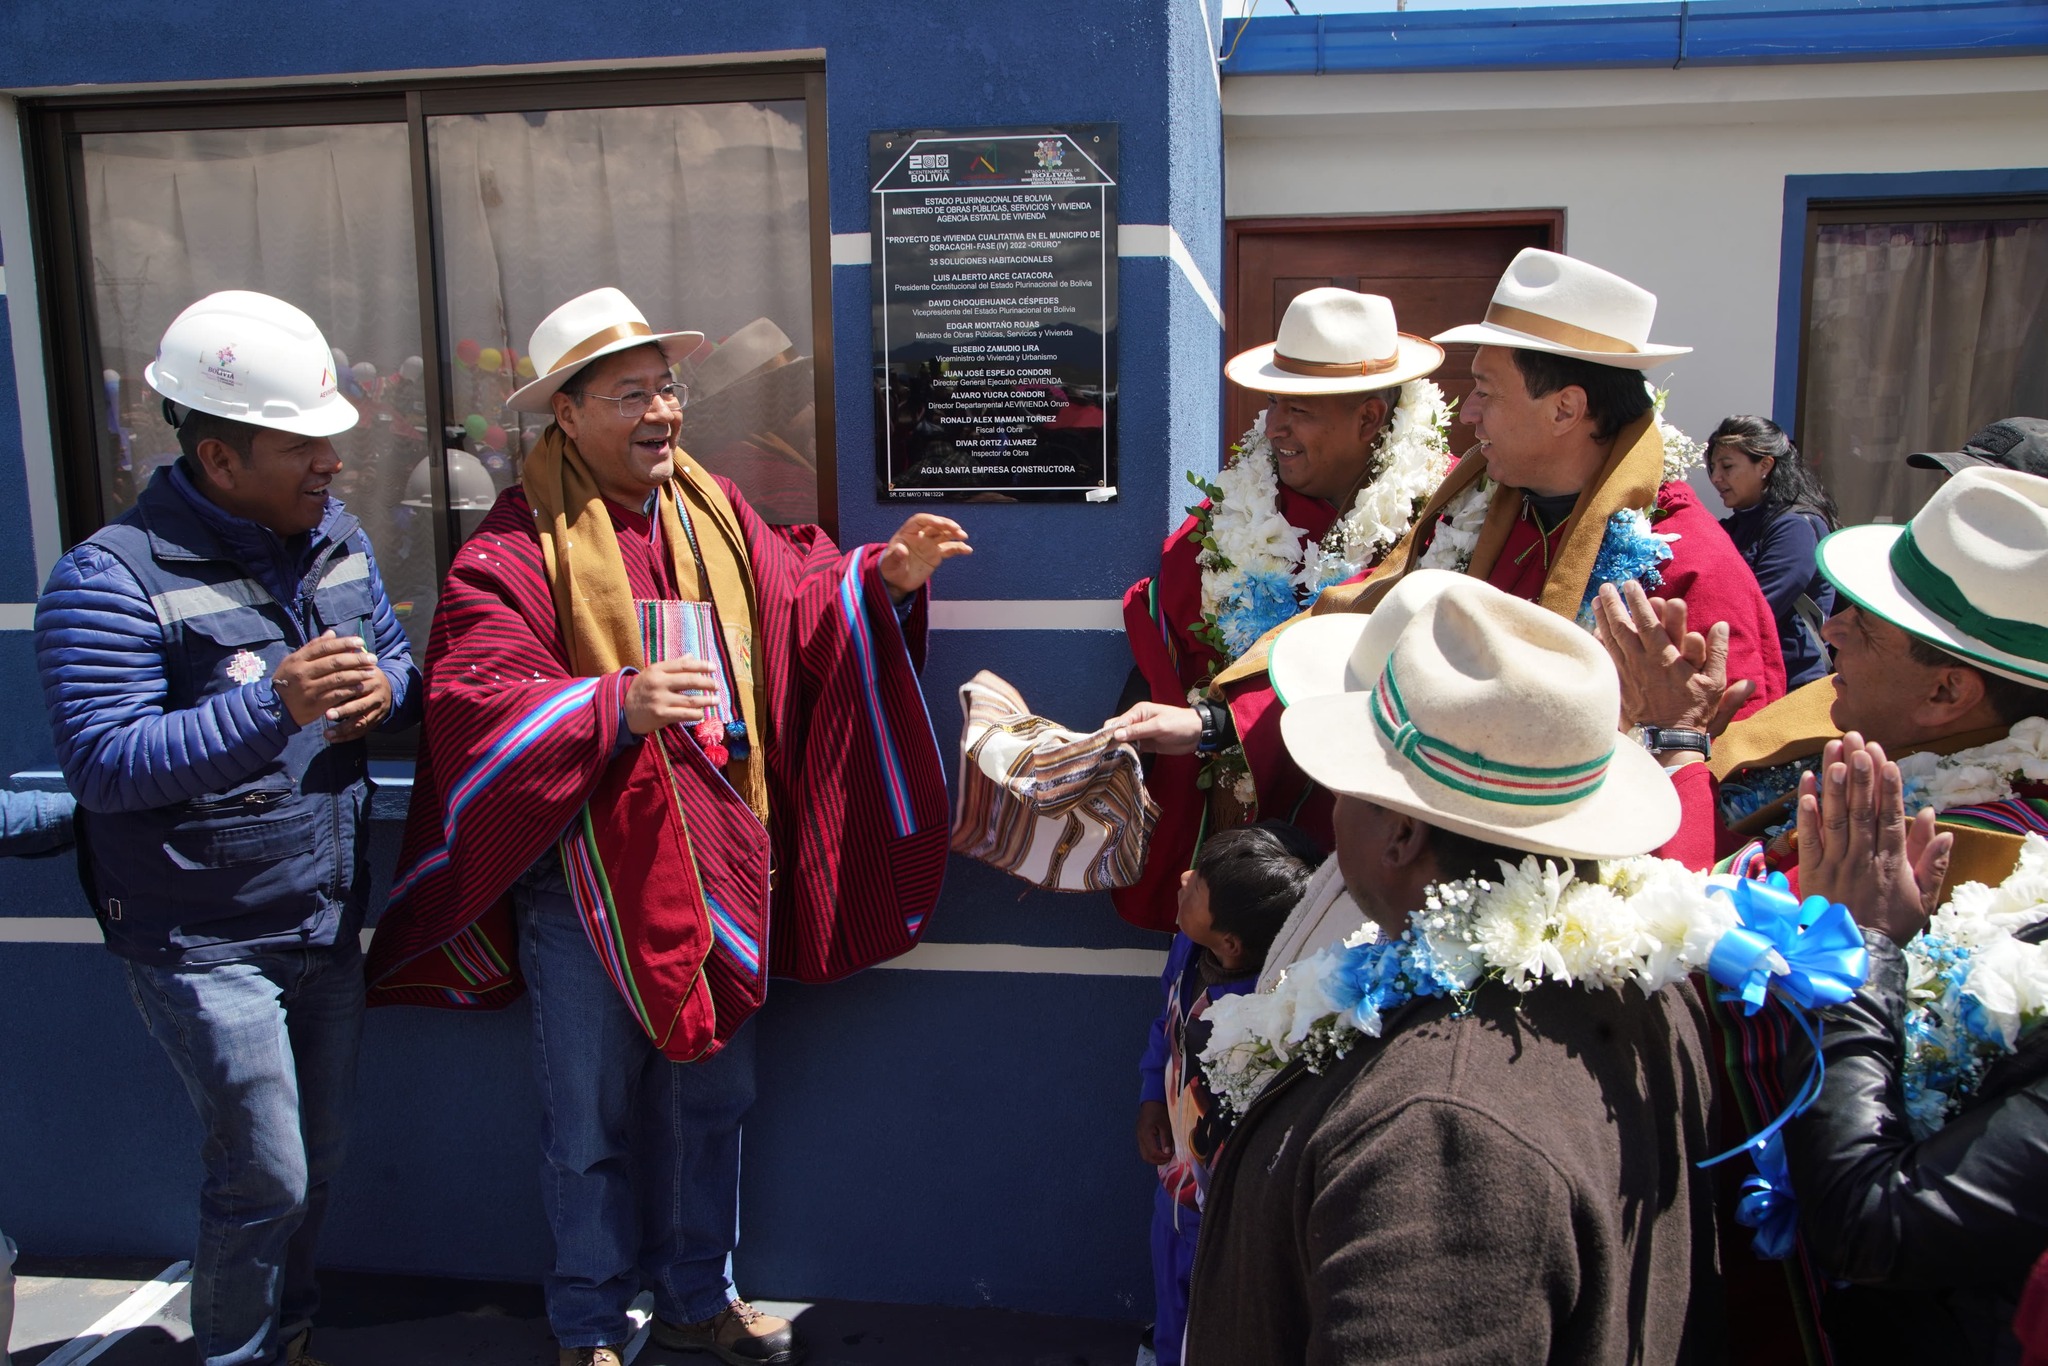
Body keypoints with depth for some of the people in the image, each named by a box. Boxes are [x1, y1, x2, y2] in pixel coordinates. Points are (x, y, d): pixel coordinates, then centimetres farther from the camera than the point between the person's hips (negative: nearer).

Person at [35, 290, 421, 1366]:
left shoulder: (338, 542, 4)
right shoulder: (113, 577, -17)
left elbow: (397, 666, 14)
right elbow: (100, 763, -23)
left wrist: (385, 691, -11)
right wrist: (274, 704, -33)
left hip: (328, 923, 7)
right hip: (203, 943, -7)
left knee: (319, 1160, 20)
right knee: (264, 1179, 1)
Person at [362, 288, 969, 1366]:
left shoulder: (712, 511, 8)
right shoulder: (516, 548, -11)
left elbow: (799, 602, 10)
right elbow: (475, 701, -21)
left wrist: (882, 575, -8)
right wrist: (618, 703, -33)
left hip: (719, 869, 6)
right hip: (585, 881, -5)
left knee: (713, 1097, 19)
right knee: (592, 1121, 10)